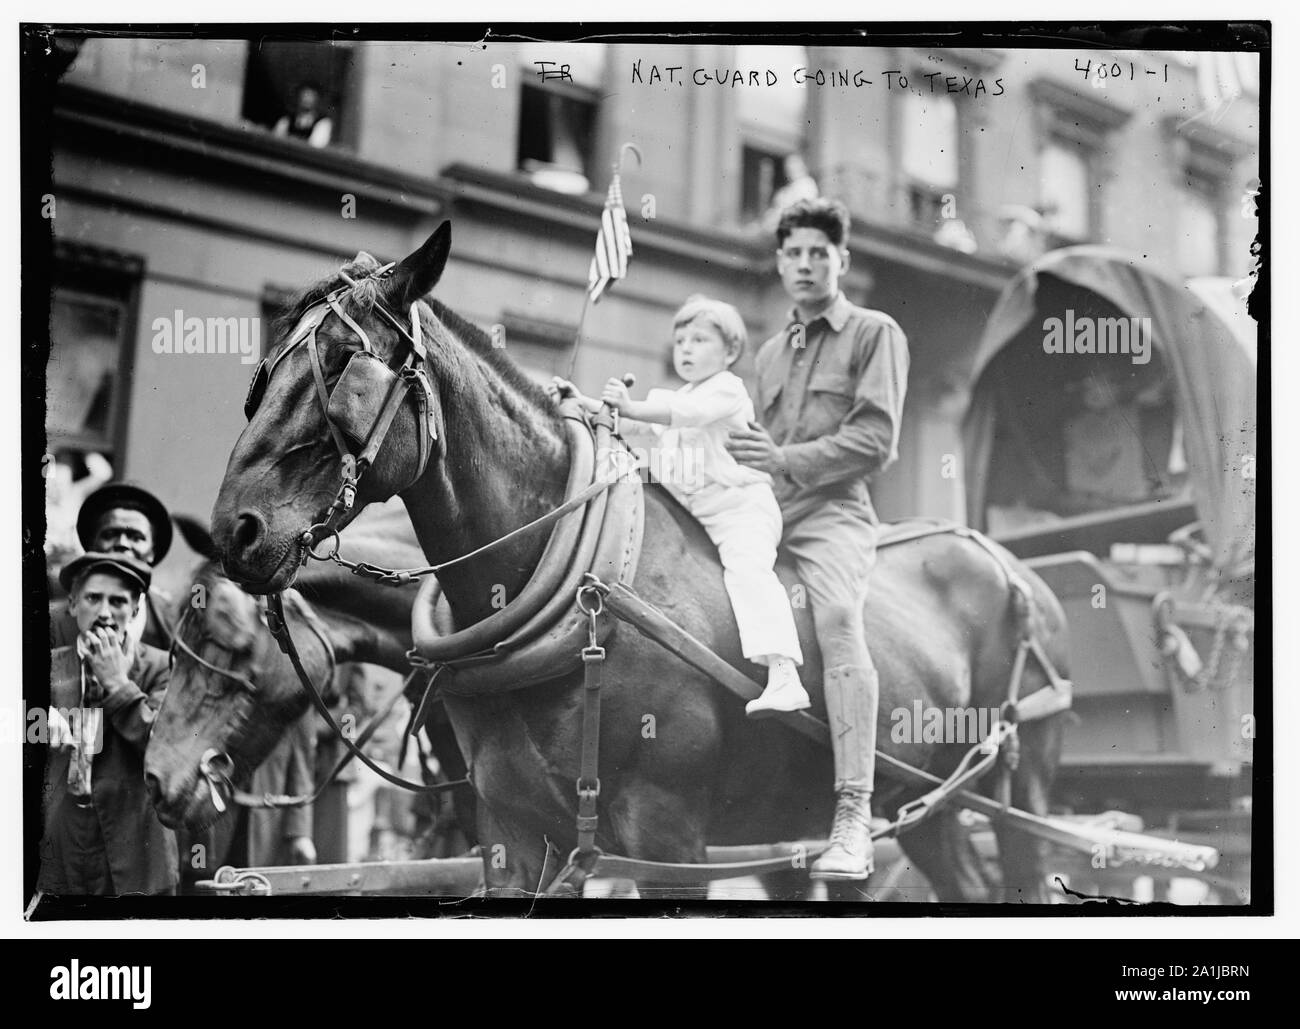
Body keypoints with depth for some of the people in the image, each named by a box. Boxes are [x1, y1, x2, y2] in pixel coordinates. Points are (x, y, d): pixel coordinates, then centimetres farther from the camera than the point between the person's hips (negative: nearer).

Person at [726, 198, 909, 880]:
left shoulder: (875, 333, 6)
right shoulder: (769, 353, 26)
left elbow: (874, 439, -6)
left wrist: (784, 459, -13)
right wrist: (742, 453, 8)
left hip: (832, 510, -7)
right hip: (760, 514, 7)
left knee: (837, 613, -33)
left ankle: (853, 818, -39)